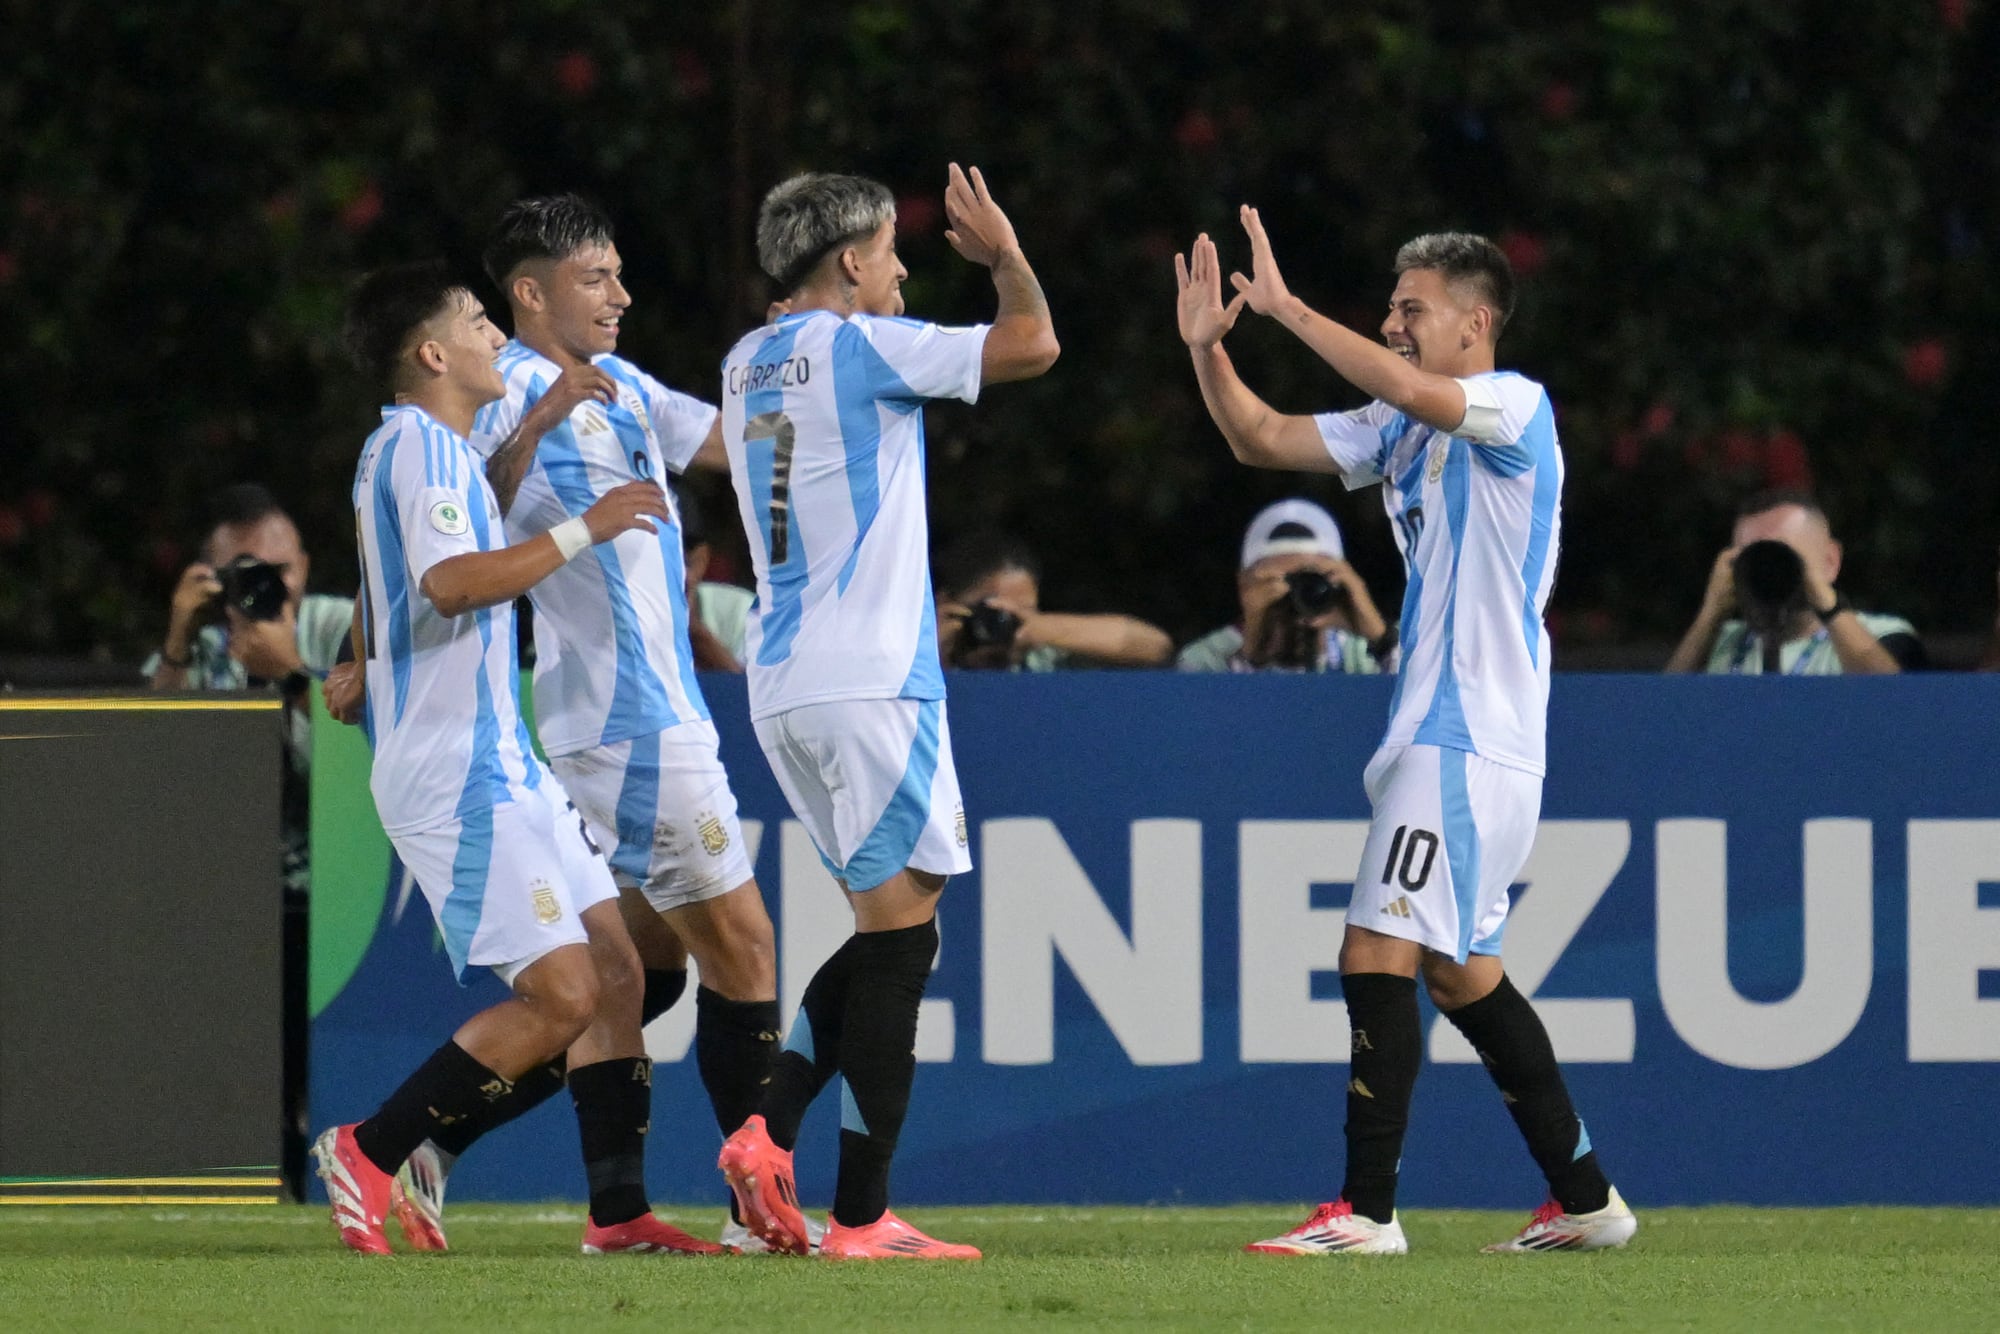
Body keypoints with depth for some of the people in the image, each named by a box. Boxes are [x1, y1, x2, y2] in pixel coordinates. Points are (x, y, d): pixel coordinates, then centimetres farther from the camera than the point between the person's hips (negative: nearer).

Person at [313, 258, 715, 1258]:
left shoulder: (429, 450, 20)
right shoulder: (416, 446, -13)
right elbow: (449, 580, -29)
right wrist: (583, 531, -26)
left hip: (498, 764, 11)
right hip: (456, 775, -11)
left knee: (614, 968, 5)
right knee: (564, 994, -13)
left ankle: (618, 1210, 3)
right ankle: (367, 1154, -5)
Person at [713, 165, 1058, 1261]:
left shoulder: (748, 364, 16)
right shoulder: (859, 347, -9)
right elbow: (1030, 346, -11)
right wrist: (1004, 254, 9)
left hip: (781, 688, 9)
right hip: (868, 679, -9)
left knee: (889, 932, 15)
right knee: (898, 933, -6)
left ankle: (767, 1134, 1)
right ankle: (861, 1217, -8)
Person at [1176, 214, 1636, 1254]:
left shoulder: (1517, 407, -10)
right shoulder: (1400, 429, 17)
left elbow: (1411, 391, -29)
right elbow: (1262, 438, 17)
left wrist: (1286, 307, -26)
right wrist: (1207, 346, 1)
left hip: (1472, 735, -10)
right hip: (1433, 731, 10)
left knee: (1378, 955, -14)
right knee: (1460, 971, 14)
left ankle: (1367, 1209, -14)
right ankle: (1584, 1198, 20)